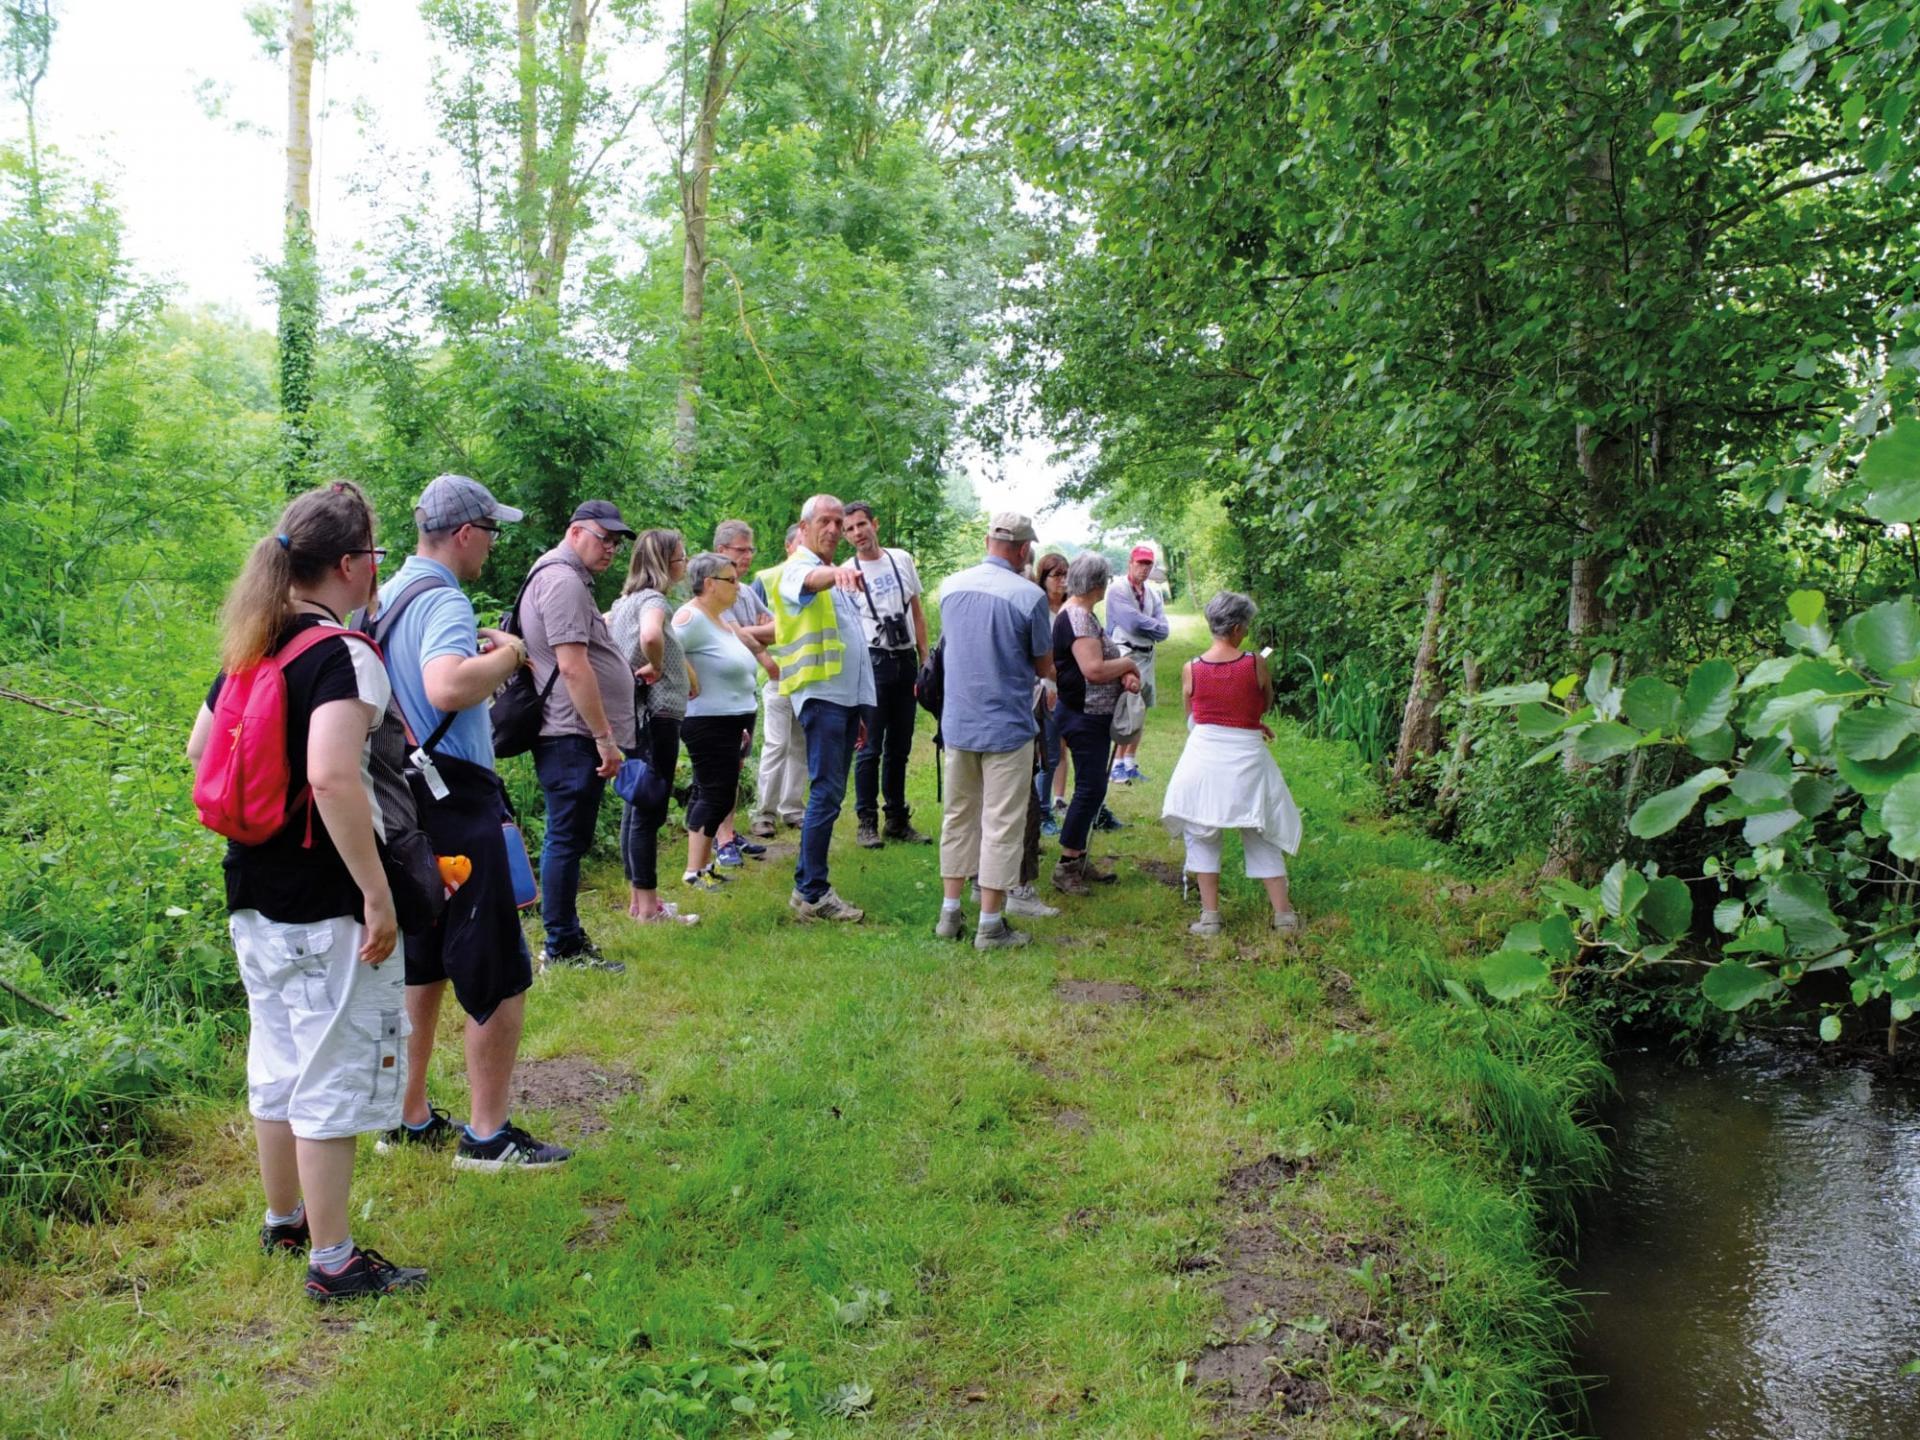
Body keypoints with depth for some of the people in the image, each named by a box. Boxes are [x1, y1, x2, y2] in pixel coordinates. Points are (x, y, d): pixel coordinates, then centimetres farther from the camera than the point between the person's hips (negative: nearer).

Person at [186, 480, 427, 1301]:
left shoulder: (249, 650, 9)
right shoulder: (342, 654, -17)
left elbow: (200, 748, 19)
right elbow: (332, 777, -30)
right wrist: (377, 894, -25)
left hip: (255, 894, 9)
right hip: (324, 903, -9)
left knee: (278, 1061, 21)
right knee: (336, 1074, 2)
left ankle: (283, 1220, 38)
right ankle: (332, 1261, 13)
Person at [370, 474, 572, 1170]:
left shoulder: (390, 595, 13)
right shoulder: (442, 599, -17)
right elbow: (447, 688, -36)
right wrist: (509, 653, -20)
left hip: (408, 800, 10)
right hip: (453, 803, -10)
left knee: (421, 968, 18)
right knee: (499, 978, 0)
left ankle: (410, 1119, 28)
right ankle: (487, 1135, 7)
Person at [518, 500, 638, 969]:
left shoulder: (566, 578, 21)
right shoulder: (563, 580, -14)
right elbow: (572, 666, -21)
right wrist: (605, 736, -20)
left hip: (573, 737, 11)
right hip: (573, 737, -11)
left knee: (569, 840, 15)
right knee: (567, 840, -4)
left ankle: (567, 937, 24)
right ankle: (562, 948, 3)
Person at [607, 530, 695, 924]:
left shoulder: (628, 600, 14)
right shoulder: (653, 600, -14)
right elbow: (650, 636, -36)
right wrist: (655, 667, -18)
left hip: (641, 714, 10)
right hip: (657, 713, -10)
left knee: (638, 806, 14)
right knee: (650, 811, -6)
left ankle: (638, 899, 23)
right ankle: (648, 907, -1)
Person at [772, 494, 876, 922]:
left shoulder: (835, 578, 23)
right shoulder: (798, 569, -4)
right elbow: (812, 580, -32)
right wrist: (836, 572, -56)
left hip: (847, 695, 9)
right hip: (821, 695, -9)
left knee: (829, 794, 10)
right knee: (827, 793, -12)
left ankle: (809, 883, 16)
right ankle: (811, 894, -9)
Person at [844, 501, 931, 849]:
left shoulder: (902, 560, 9)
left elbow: (917, 613, 14)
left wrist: (925, 660, 9)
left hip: (906, 661, 5)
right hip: (872, 663, -4)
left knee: (899, 748, 12)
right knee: (870, 748, -4)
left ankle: (898, 820, 20)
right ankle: (867, 823, 4)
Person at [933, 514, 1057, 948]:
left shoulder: (950, 586, 1)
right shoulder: (1029, 595, -14)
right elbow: (1044, 667, -4)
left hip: (957, 722, 5)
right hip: (1007, 726, -5)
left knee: (958, 817, 17)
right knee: (1001, 826, 3)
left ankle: (950, 913, 23)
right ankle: (990, 925, 8)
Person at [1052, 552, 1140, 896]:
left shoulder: (1083, 614, 13)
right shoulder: (1077, 617, -19)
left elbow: (1100, 659, 16)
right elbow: (1094, 670, -28)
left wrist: (1124, 675, -3)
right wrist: (1128, 664, -12)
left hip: (1093, 716, 11)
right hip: (1084, 718, -11)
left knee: (1092, 789, 16)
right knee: (1089, 789, -5)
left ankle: (1078, 858, 25)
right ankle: (1065, 867, 3)